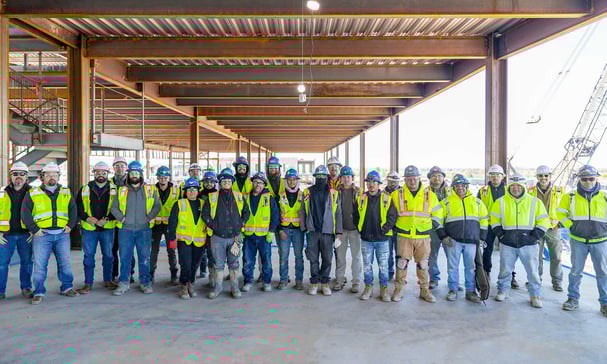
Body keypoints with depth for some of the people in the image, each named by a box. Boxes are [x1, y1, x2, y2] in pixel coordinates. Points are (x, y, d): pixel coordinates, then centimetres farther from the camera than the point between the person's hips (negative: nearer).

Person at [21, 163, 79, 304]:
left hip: (62, 234, 2)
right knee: (39, 264, 0)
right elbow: (25, 213, 1)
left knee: (65, 262, 7)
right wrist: (34, 229, -6)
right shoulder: (33, 194, 3)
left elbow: (73, 210, 15)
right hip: (42, 235, -2)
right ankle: (39, 292, 12)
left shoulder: (66, 193, 11)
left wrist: (70, 225, 3)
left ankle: (67, 287, 19)